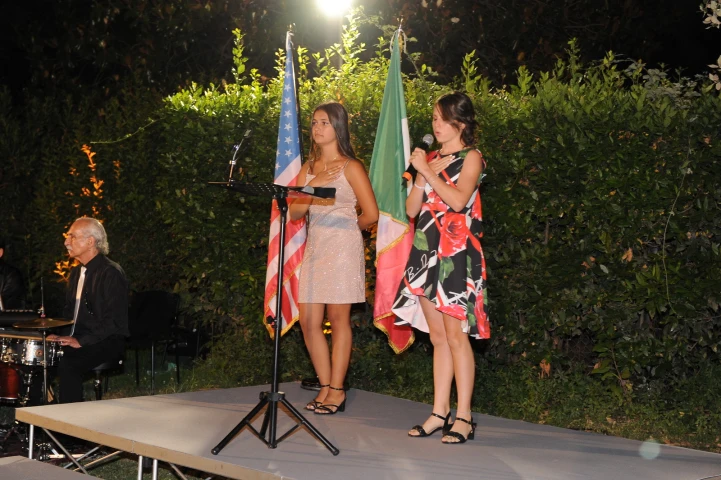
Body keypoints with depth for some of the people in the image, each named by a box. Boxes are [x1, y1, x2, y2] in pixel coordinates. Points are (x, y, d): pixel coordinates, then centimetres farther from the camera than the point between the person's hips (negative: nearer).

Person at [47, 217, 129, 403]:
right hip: (76, 340, 8)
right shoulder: (76, 273, 15)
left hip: (106, 342, -8)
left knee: (67, 365, -31)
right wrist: (60, 335, 5)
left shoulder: (111, 273, -14)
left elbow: (113, 320, -20)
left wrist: (82, 341, -22)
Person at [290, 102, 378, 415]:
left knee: (338, 318, -2)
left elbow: (371, 214, -5)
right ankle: (325, 387, 13)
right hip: (314, 247, 6)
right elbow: (295, 212, 6)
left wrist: (345, 228, 9)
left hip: (343, 248, -6)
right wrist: (313, 186, -9)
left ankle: (337, 390, 6)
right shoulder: (309, 168, 15)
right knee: (309, 321, 1)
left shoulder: (350, 167, -2)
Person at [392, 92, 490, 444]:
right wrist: (420, 175, -1)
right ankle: (440, 412, 13)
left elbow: (458, 200, -18)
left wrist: (428, 170, -12)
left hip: (456, 253, -6)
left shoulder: (470, 158, -1)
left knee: (456, 334, -7)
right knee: (437, 336, 8)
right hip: (427, 251, 6)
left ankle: (463, 417, -2)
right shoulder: (431, 158, 17)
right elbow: (411, 209, 12)